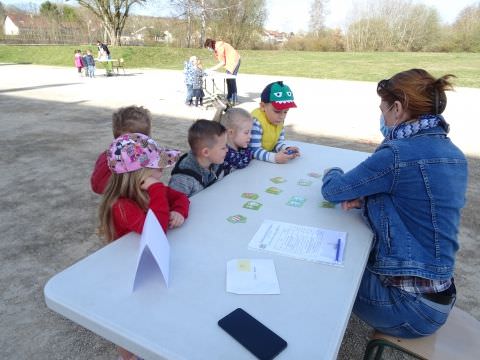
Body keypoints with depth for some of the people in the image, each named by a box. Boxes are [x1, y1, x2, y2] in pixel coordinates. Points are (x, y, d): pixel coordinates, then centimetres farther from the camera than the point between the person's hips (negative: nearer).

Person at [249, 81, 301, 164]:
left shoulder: (278, 120, -1)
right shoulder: (256, 122, -25)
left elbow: (279, 142, 1)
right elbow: (254, 151, -29)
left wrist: (287, 149, -19)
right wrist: (274, 157, -40)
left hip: (268, 154, 7)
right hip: (251, 159, -7)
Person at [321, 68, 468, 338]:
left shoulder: (398, 154, -25)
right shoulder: (453, 155, 3)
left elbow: (333, 191, -13)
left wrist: (333, 173, 9)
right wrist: (365, 198, -2)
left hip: (409, 303, -8)